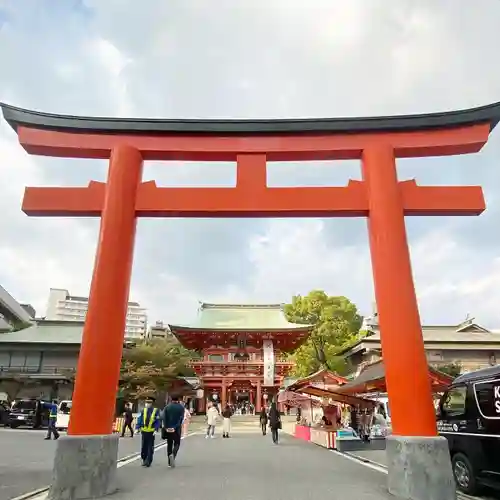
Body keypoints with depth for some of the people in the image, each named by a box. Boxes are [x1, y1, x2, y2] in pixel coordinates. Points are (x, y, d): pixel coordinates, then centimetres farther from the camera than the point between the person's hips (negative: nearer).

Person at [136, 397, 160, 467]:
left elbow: (158, 421, -6)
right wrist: (137, 428, -4)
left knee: (150, 447, 0)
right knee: (143, 447, 9)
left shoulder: (156, 411, -4)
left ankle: (148, 462, 9)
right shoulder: (143, 411, 5)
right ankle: (144, 460, 27)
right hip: (144, 432, 3)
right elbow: (139, 419, 5)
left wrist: (156, 429, -16)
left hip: (151, 432, -3)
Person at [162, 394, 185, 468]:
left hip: (168, 429, 2)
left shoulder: (167, 407, 1)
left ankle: (170, 462, 15)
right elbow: (181, 418, -11)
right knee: (177, 443, 11)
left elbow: (164, 418, -7)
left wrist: (166, 427, -9)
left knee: (169, 444, 13)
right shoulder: (181, 407, -3)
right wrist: (175, 427, -13)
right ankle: (173, 455, -18)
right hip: (177, 429, -2)